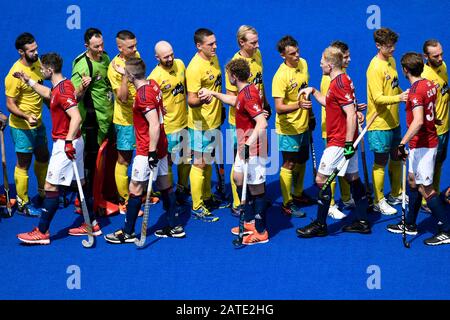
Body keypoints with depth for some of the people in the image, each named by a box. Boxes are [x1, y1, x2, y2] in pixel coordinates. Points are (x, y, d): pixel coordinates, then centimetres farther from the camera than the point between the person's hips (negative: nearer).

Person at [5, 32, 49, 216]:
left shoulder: (37, 63, -1)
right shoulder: (15, 74, -24)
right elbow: (10, 104, -21)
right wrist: (26, 116, -35)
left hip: (38, 123, 8)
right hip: (22, 127, -8)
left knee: (43, 158, 20)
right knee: (23, 164, 3)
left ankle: (42, 195, 38)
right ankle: (22, 204, 15)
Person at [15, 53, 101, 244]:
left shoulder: (63, 90, -19)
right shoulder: (60, 86, 11)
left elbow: (76, 117, -28)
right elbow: (47, 93, 35)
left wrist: (68, 141, -32)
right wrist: (29, 81, 37)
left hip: (65, 145, -10)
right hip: (68, 143, 10)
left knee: (51, 186, -6)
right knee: (79, 183, 14)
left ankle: (42, 232, -2)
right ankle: (91, 224, 20)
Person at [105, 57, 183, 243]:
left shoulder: (143, 95, -22)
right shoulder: (153, 84, 4)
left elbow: (154, 125, -25)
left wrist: (152, 151, -23)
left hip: (147, 150, -9)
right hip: (160, 146, 9)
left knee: (135, 189, -1)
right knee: (164, 185, 14)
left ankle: (128, 233, 5)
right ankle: (174, 227, 20)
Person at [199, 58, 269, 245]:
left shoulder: (248, 95, -24)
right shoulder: (244, 92, 8)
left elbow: (262, 123, -32)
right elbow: (234, 101, 33)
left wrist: (249, 143, -39)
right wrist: (214, 93, 39)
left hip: (253, 150, -11)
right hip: (244, 147, 11)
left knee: (256, 188, -3)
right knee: (239, 180, 22)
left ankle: (261, 232, 5)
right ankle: (250, 221, 33)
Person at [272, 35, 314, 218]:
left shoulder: (303, 63, -1)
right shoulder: (281, 76, -25)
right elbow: (279, 108, -29)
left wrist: (310, 114, 20)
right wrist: (297, 105, -44)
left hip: (303, 125, 7)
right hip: (288, 128, -7)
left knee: (301, 161, 20)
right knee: (289, 165, 1)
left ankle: (298, 193, 39)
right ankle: (287, 204, 12)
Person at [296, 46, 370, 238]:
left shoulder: (339, 83, -19)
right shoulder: (342, 80, 12)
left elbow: (351, 115, -24)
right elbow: (329, 103, 28)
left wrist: (348, 143, -24)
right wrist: (313, 91, 18)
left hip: (339, 142, -10)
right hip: (345, 140, 10)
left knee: (321, 179, -5)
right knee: (353, 178, 12)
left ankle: (320, 225, 1)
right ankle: (362, 222, 18)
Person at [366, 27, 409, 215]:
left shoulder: (391, 61, 8)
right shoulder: (375, 68, -20)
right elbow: (378, 98, -25)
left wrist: (406, 95, 7)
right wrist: (398, 98, -39)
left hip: (394, 121, 9)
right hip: (380, 123, -9)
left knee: (396, 158, 18)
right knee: (381, 162, 1)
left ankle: (396, 195, 33)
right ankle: (379, 202, 11)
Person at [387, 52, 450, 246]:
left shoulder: (415, 91, -21)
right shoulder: (429, 85, 6)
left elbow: (418, 121, -32)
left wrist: (402, 144, -32)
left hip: (422, 145, -10)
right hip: (430, 141, 10)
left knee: (425, 188, -5)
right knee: (412, 181, 18)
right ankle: (410, 225, 28)